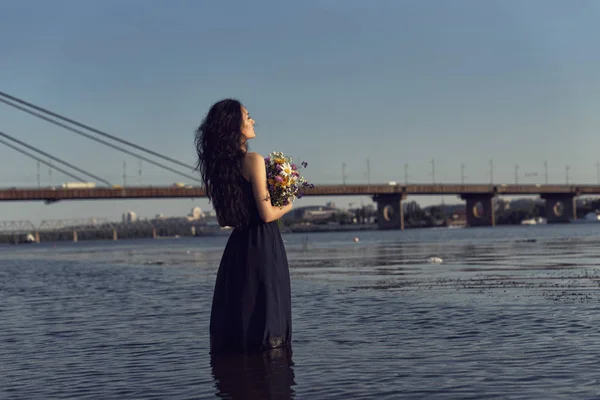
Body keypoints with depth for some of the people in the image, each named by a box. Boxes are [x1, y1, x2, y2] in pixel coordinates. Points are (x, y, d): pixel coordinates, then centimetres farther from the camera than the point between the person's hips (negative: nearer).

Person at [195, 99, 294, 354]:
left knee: (236, 312, 12)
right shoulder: (253, 160, -13)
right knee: (267, 314, -1)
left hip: (237, 246, 7)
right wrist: (287, 206, 3)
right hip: (263, 246, -7)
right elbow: (267, 214, -16)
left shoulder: (218, 166, 9)